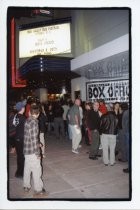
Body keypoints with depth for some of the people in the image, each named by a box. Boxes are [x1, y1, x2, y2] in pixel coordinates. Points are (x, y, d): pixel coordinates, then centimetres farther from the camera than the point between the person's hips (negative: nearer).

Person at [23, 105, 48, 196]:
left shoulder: (28, 120, 5)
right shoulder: (34, 122, -21)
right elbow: (34, 139, -21)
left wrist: (37, 143, 24)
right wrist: (38, 153, -15)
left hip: (26, 150, 8)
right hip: (32, 151, -8)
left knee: (27, 168, 20)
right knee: (36, 170, 5)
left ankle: (26, 186, 35)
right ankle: (38, 189, 18)